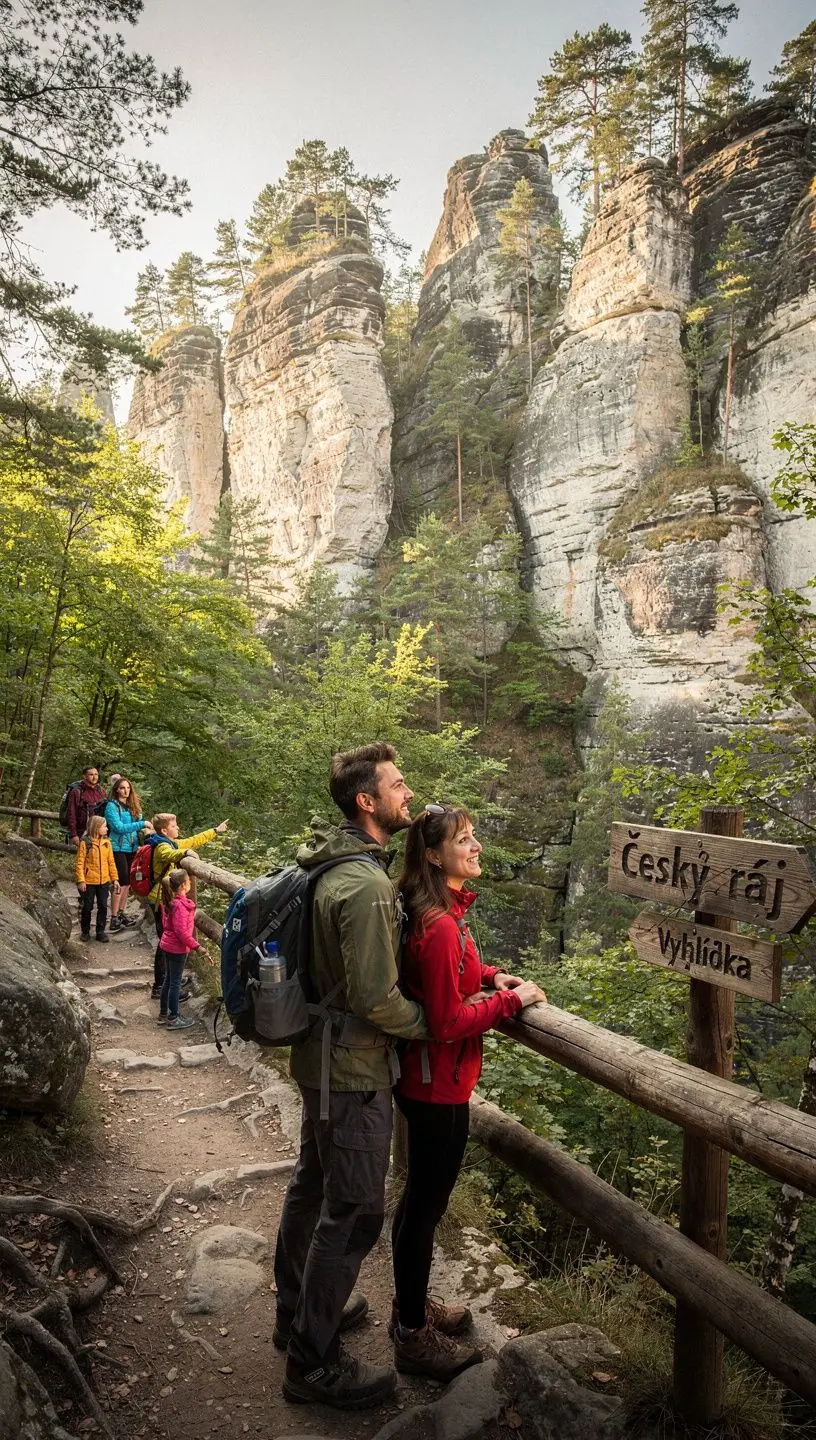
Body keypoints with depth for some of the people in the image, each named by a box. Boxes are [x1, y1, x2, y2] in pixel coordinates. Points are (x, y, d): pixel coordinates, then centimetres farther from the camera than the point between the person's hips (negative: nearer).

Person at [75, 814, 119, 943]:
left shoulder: (107, 842, 3)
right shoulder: (85, 842, -11)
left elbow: (111, 862, 6)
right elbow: (80, 863, -11)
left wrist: (115, 879, 5)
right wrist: (81, 880, -16)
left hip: (104, 881, 4)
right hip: (89, 881, -4)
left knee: (103, 907, 8)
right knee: (87, 907, 10)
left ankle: (100, 931, 20)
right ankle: (85, 931, 25)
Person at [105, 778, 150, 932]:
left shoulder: (132, 806, 12)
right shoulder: (112, 806, -9)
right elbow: (119, 827, -18)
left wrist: (143, 830, -4)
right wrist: (141, 824, -21)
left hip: (131, 848, 7)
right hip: (118, 848, -7)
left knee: (127, 884, 12)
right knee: (121, 884, -9)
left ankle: (121, 915, 23)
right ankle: (114, 921, -4)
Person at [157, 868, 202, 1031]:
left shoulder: (169, 902, 3)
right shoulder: (180, 905, -25)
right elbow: (182, 931, -26)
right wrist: (196, 946, -18)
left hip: (168, 945, 9)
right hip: (178, 948, -9)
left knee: (168, 980, 18)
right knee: (175, 982, 1)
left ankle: (163, 1014, 28)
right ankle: (173, 1019, 11)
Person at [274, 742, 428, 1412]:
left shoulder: (335, 864, 2)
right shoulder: (367, 886, -29)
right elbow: (378, 1000, -27)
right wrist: (436, 1021, -10)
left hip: (320, 1056, 10)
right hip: (354, 1070, -10)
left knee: (313, 1184, 25)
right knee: (354, 1212, 6)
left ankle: (298, 1308, 45)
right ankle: (315, 1362, 23)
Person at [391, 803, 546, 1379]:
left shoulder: (435, 914, 2)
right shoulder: (441, 926, -28)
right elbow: (450, 1022, -26)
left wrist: (488, 976, 4)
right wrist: (511, 1000, -15)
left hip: (420, 1075, 10)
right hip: (438, 1084, -10)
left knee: (420, 1196, 24)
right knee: (426, 1205, 8)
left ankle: (412, 1305, 44)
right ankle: (414, 1336, 27)